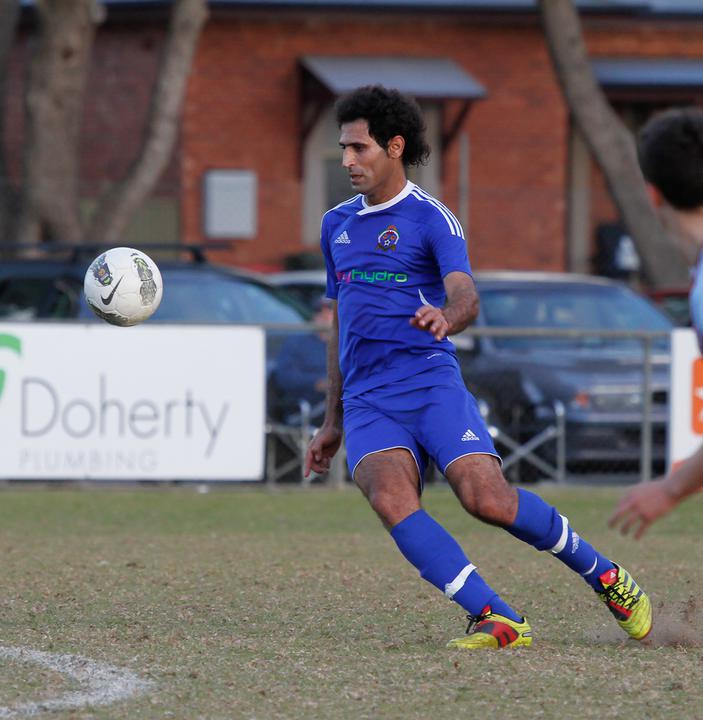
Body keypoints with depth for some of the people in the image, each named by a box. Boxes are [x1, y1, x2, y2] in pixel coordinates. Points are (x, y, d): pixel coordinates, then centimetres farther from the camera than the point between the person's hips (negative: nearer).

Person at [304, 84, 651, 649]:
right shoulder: (336, 225, 20)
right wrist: (333, 423, 30)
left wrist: (447, 316, -40)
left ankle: (606, 576, 6)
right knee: (391, 498, -26)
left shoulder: (430, 218, 1)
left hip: (431, 383, -4)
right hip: (367, 402, 4)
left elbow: (466, 299, -15)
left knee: (488, 499, -21)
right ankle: (498, 621, -31)